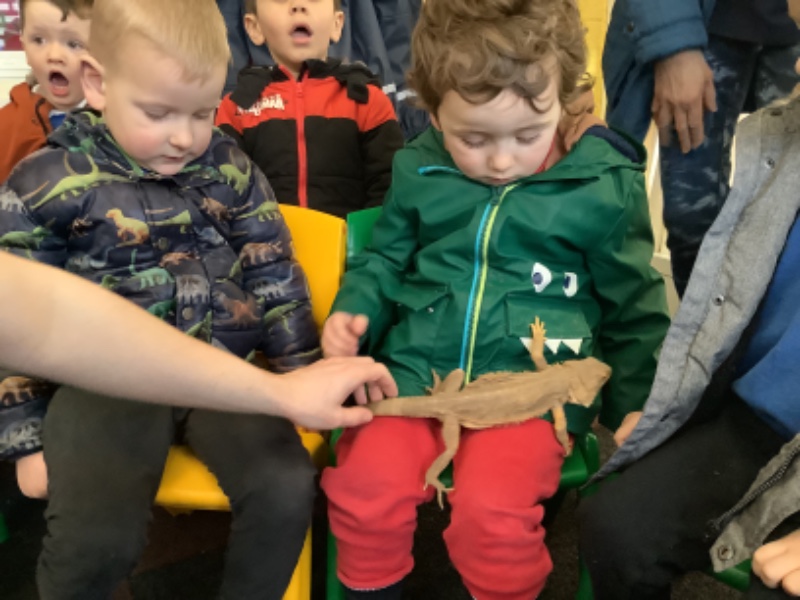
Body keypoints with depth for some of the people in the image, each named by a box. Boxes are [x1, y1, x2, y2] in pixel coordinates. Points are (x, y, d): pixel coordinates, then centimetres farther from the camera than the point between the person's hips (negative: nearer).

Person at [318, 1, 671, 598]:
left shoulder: (605, 186, -1)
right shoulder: (418, 171, 6)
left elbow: (633, 310, 9)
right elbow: (385, 262, 21)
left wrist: (633, 408, 7)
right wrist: (354, 311, 2)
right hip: (415, 372, 3)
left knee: (492, 509, -26)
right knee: (362, 483, -18)